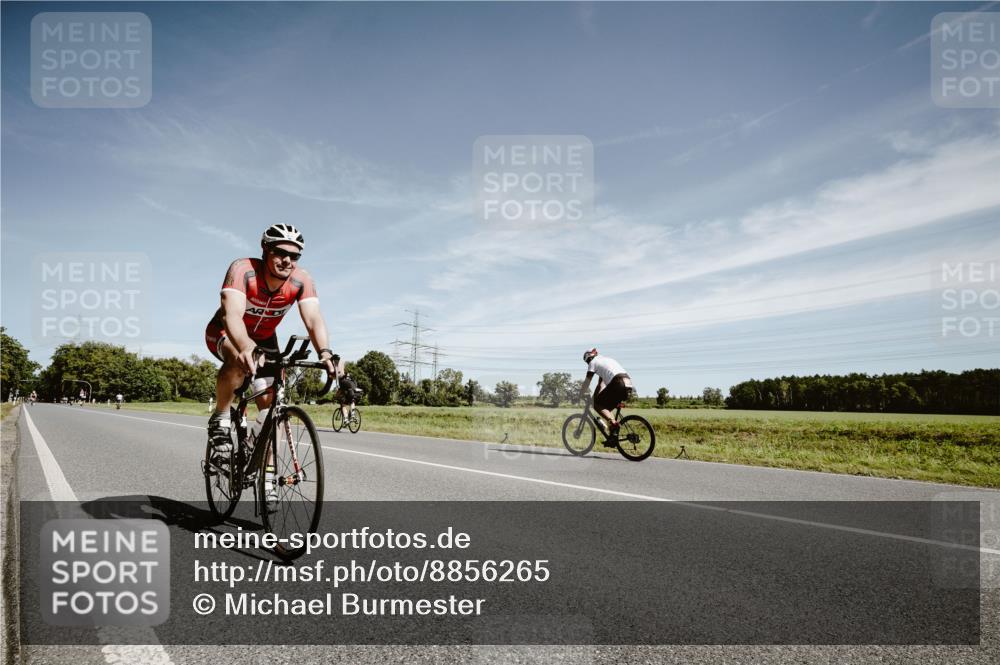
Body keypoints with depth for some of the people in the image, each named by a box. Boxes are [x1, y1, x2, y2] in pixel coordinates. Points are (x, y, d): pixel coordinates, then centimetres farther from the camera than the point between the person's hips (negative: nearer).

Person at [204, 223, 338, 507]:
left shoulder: (301, 280, -25)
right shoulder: (243, 269, -33)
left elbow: (313, 319, -37)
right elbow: (232, 315, -46)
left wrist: (325, 352, -57)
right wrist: (245, 348, -66)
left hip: (264, 339, 3)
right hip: (225, 334, -3)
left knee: (270, 400, -9)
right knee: (239, 360, -38)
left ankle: (268, 473, 3)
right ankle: (220, 420, -12)